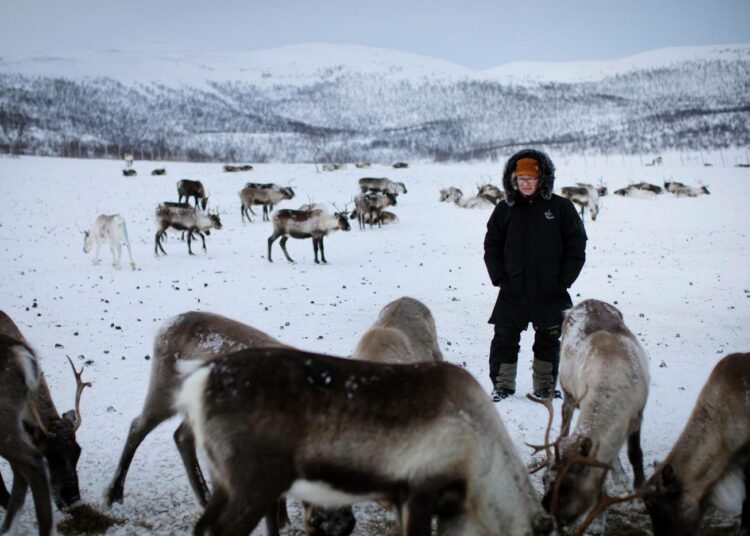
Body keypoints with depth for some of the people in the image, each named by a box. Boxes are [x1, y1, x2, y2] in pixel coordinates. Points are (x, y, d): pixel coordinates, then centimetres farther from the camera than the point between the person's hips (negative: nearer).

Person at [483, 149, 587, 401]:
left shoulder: (560, 207, -1)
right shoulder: (505, 210, 4)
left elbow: (576, 247, 1)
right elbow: (492, 246, 9)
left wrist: (563, 280, -5)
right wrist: (499, 277, -2)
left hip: (550, 293, -1)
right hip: (512, 291, 1)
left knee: (548, 340, 10)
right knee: (505, 338, 2)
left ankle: (545, 385, 23)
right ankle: (502, 385, 12)